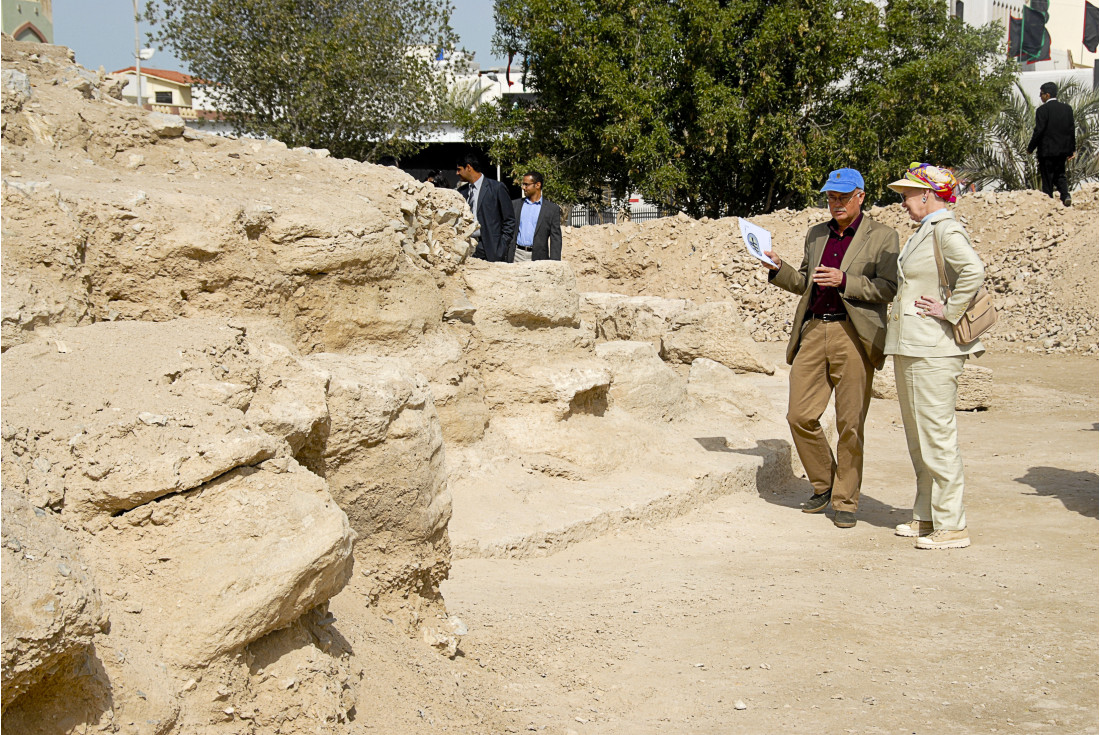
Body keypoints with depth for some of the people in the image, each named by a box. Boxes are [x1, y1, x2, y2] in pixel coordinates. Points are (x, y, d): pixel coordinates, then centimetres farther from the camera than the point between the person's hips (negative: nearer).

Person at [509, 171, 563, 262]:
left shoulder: (552, 209, 6)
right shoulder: (514, 204, 14)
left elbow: (555, 238, 3)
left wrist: (554, 264, -6)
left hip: (538, 258, -2)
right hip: (517, 255, 2)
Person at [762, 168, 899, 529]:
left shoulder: (882, 237, 2)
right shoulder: (816, 235, 19)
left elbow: (887, 287, -6)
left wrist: (844, 280, -18)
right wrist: (779, 269, 7)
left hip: (853, 336, -5)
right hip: (813, 332, 5)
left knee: (849, 424, -2)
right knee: (800, 416, 0)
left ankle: (846, 501, 10)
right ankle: (824, 484, 21)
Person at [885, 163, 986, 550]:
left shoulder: (945, 229, -13)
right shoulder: (924, 231, 16)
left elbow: (973, 271, -29)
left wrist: (949, 312, -21)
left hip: (934, 349, -10)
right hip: (910, 345, 10)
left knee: (936, 435, -7)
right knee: (917, 435, 15)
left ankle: (952, 526, -1)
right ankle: (927, 517, 25)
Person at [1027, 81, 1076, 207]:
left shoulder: (1042, 110, -14)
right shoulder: (1067, 108, 4)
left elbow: (1039, 131, -15)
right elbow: (1072, 130, 8)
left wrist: (1031, 148, -3)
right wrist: (1071, 150, 15)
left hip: (1047, 150, -6)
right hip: (1063, 149, 6)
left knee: (1047, 178, 3)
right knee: (1060, 175, 17)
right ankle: (1065, 195, -3)